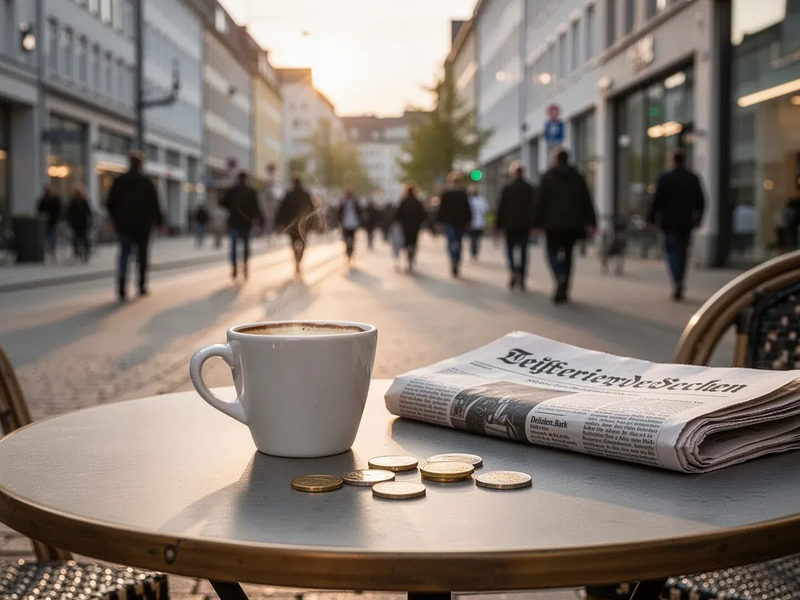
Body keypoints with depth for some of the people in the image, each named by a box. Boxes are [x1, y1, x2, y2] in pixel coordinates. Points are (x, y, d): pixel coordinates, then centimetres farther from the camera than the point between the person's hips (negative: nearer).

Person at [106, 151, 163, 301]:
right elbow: (154, 205, -9)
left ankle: (122, 288, -19)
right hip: (142, 226, -2)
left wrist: (115, 218, 20)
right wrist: (159, 221, 4)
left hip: (124, 225, 2)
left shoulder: (118, 181, 2)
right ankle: (142, 287, 17)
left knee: (124, 254, 2)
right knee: (142, 256, 11)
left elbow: (110, 203, 5)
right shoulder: (147, 183, -8)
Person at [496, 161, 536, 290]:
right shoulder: (530, 189, -1)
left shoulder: (507, 189, -4)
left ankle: (513, 270, -18)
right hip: (525, 225, 1)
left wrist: (498, 225, 5)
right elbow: (534, 208, -4)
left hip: (510, 225, -1)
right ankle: (522, 279, 8)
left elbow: (501, 208, -2)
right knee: (523, 250, 8)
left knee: (510, 249, 9)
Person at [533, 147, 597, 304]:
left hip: (553, 224, -4)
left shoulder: (548, 177, -4)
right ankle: (563, 291, 12)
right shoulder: (578, 178, 8)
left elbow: (540, 202, -7)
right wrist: (591, 223, 5)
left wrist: (537, 223, -4)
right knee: (567, 254, 12)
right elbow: (587, 202, 5)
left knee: (553, 252, 5)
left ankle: (560, 277, -26)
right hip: (573, 224, 4)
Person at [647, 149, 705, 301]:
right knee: (682, 252, 12)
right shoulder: (693, 178, 4)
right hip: (686, 222, 3)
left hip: (669, 221, -3)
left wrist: (652, 218, 0)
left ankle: (677, 281, -22)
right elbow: (700, 202, 7)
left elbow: (658, 200, -9)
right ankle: (678, 288, 16)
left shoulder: (665, 178, -7)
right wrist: (697, 218, 19)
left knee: (671, 250, 0)